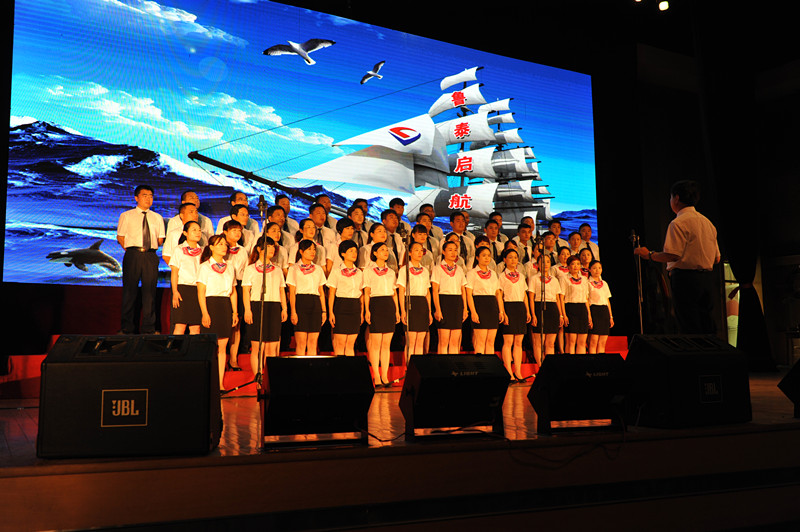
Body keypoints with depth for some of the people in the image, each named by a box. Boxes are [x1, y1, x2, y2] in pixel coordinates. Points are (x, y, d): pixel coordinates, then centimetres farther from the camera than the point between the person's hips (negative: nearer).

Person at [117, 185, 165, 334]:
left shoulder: (157, 218, 16)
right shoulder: (126, 216, 8)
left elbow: (160, 240, 16)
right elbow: (120, 237, 8)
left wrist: (150, 248, 2)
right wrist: (132, 250, -3)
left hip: (151, 256, 2)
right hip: (133, 255, -2)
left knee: (150, 291, 1)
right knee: (130, 290, -1)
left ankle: (148, 329, 8)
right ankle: (127, 328, 7)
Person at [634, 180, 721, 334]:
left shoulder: (679, 222, -9)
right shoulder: (707, 222, 16)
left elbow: (672, 255, -18)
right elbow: (717, 258, 17)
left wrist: (649, 254, -4)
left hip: (685, 278, -8)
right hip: (707, 279, 8)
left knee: (689, 328, -8)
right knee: (706, 327, 11)